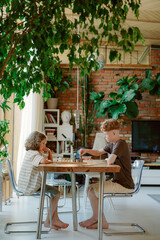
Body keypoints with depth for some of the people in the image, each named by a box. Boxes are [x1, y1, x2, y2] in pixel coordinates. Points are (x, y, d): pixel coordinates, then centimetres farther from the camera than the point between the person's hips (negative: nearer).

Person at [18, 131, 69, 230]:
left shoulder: (32, 152, 16)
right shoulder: (33, 153, -16)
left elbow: (50, 161, 17)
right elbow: (44, 161, -36)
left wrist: (48, 152, 3)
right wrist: (48, 160, -14)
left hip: (30, 184, 11)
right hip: (30, 186, -11)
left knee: (54, 192, 17)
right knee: (57, 193, -7)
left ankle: (55, 220, 14)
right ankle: (48, 222, 1)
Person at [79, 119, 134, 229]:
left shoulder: (121, 144, -19)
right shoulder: (112, 144, 12)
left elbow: (110, 161, -32)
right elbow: (99, 152, 23)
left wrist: (109, 159, -9)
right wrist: (87, 150, 6)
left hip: (124, 185, -10)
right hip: (116, 181, 10)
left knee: (93, 192, -14)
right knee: (90, 188, 5)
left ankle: (96, 217, 12)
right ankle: (102, 222, 5)